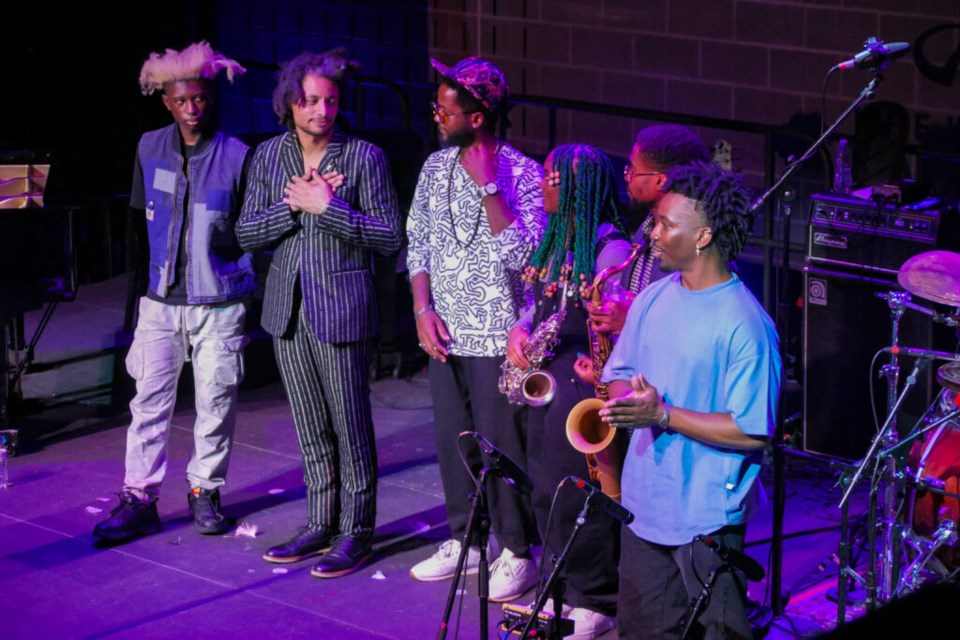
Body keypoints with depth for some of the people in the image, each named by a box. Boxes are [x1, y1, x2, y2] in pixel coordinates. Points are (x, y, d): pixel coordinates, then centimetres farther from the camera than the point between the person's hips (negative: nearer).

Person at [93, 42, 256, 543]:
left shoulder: (237, 157, -7)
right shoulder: (150, 149, 4)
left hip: (219, 302, -2)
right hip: (161, 299, 3)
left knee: (216, 403, 4)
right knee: (149, 400, 1)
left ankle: (206, 492, 20)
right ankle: (139, 499, 6)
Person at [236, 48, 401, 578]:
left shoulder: (364, 157, -6)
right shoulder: (269, 156, 7)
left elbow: (388, 236, -9)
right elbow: (246, 233, 5)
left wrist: (326, 207, -16)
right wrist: (293, 205, -11)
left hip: (341, 307, -5)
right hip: (288, 308, 5)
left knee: (351, 427, 0)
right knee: (310, 429, 12)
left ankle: (356, 533, 9)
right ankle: (320, 526, 22)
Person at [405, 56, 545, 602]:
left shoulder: (523, 174, -12)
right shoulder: (436, 166, 7)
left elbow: (522, 255, -23)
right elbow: (418, 243, 12)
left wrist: (489, 187, -24)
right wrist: (423, 308, 0)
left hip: (497, 339, -6)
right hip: (446, 336, 6)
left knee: (503, 449, 0)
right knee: (452, 443, 13)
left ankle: (516, 554, 13)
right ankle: (462, 542, 28)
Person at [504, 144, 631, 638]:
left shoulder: (609, 245, -14)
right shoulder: (552, 238, 13)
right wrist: (519, 332, -1)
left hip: (583, 381, -9)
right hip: (541, 377, 9)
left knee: (578, 495, -5)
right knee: (546, 492, 14)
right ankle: (562, 590, 26)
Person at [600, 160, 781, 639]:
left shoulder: (745, 324, -19)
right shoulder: (653, 299, 4)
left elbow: (752, 432, -21)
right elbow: (619, 373, 15)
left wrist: (664, 415, -25)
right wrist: (625, 400, -9)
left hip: (707, 516, -7)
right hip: (644, 503, 7)